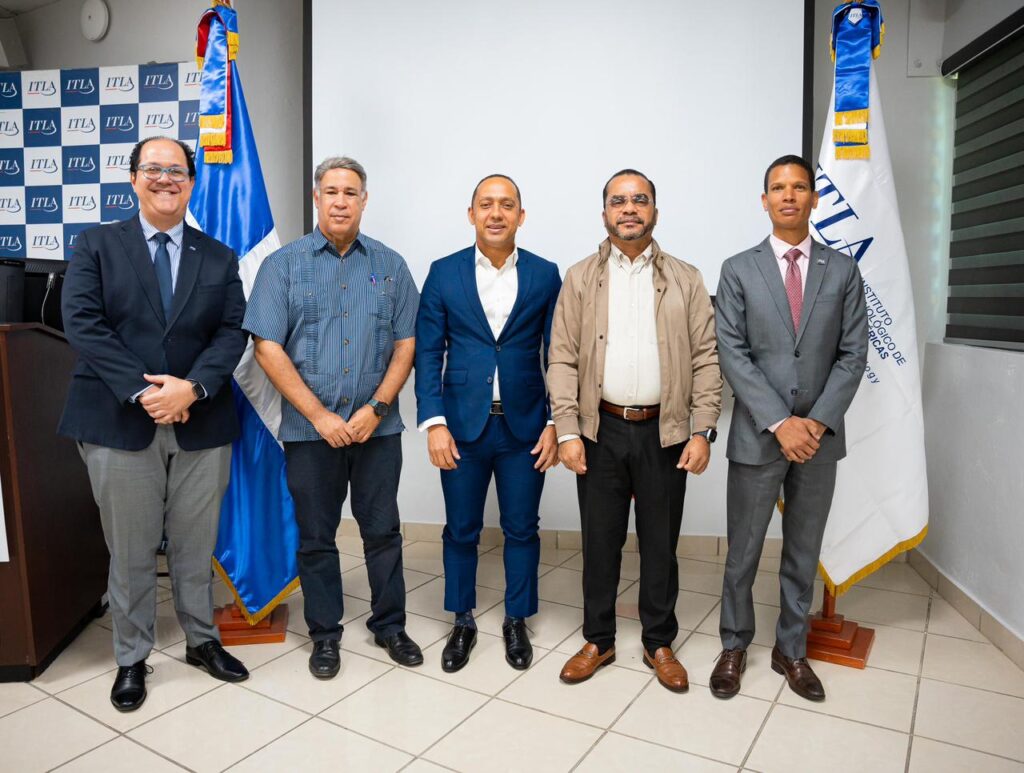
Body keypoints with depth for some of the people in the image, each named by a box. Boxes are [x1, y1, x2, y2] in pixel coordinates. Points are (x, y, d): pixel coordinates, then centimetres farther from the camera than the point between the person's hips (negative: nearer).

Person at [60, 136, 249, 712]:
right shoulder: (97, 245, 5)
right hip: (121, 422, -1)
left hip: (201, 423, 2)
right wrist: (141, 391, -16)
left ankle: (202, 640, 31)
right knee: (131, 552, 9)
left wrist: (192, 387, -16)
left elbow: (232, 333, 0)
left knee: (197, 546, 12)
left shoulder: (219, 258, 10)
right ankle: (132, 659, 26)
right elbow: (83, 324, -6)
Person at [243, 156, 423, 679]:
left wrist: (376, 408, -9)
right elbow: (267, 348, -6)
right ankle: (325, 634, 28)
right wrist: (320, 416, -12)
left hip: (377, 426, 1)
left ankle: (390, 626, 28)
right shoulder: (283, 264, 0)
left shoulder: (390, 266, 5)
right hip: (309, 429, -1)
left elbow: (405, 344, 3)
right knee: (316, 538, 11)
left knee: (383, 531, 10)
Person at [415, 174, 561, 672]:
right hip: (462, 426, 0)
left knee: (522, 530, 11)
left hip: (525, 427, 0)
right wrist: (434, 422, -9)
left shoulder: (545, 275, 2)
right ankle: (462, 622, 32)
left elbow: (557, 355, 2)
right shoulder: (444, 273, 1)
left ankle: (516, 621, 31)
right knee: (461, 531, 12)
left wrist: (555, 423, -4)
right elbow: (427, 353, -1)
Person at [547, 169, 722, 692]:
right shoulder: (579, 279, 5)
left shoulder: (685, 280, 6)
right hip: (600, 432, 0)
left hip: (664, 432, 0)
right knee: (600, 542, 10)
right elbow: (563, 361, 1)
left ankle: (659, 644, 29)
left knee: (660, 544, 10)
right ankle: (598, 641, 28)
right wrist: (567, 431, -7)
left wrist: (703, 431, -6)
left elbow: (706, 360, 2)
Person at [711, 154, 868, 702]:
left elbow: (853, 354, 1)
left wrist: (818, 421, -11)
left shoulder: (843, 271, 6)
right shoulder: (738, 270, 0)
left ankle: (791, 649, 31)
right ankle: (734, 646, 28)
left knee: (804, 553, 14)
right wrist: (780, 423, -15)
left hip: (819, 436, 2)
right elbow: (733, 355, -7)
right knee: (743, 553, 9)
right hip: (757, 436, -2)